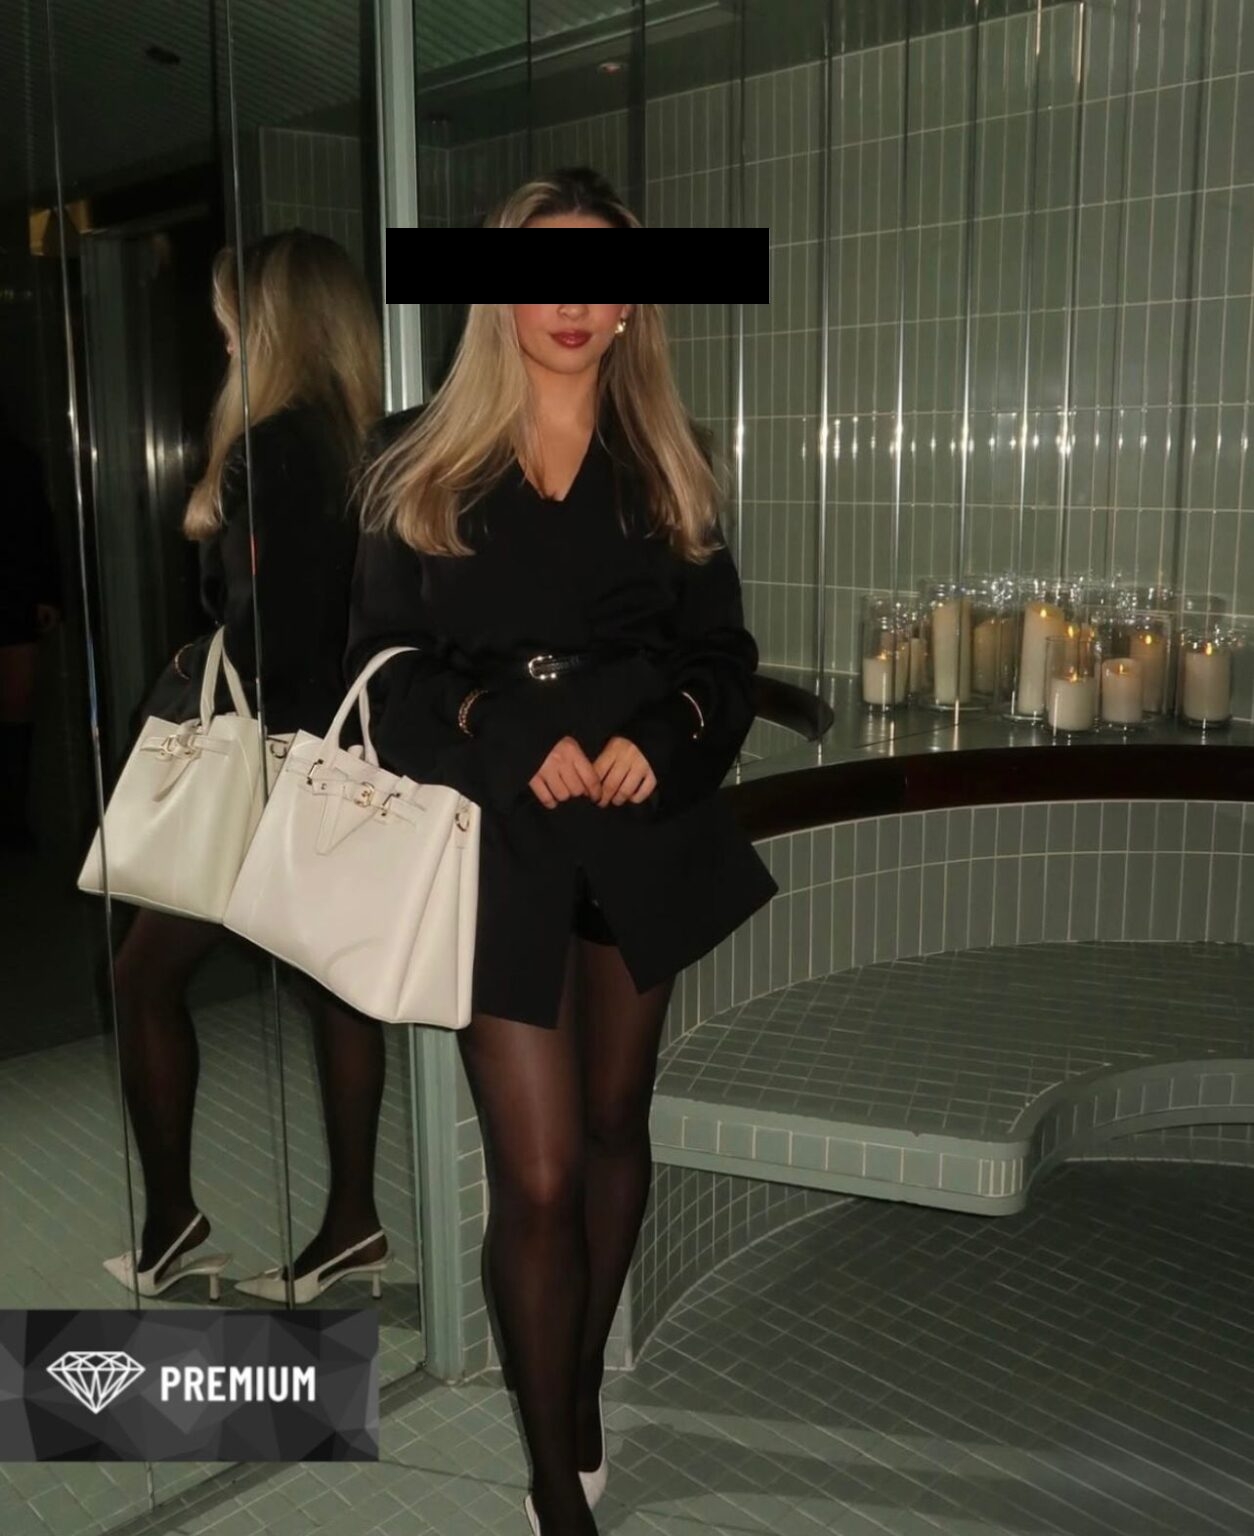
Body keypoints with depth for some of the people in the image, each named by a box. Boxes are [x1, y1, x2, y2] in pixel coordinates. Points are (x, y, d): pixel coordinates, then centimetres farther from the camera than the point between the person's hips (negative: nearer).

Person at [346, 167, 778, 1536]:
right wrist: (507, 743, -13)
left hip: (642, 826, 3)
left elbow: (722, 652, 8)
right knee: (537, 1173, -5)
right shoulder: (423, 461, 5)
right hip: (497, 833, -2)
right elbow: (385, 660, 1)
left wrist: (660, 740, -12)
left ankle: (578, 1398, 35)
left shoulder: (665, 462, 11)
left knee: (613, 1126, 13)